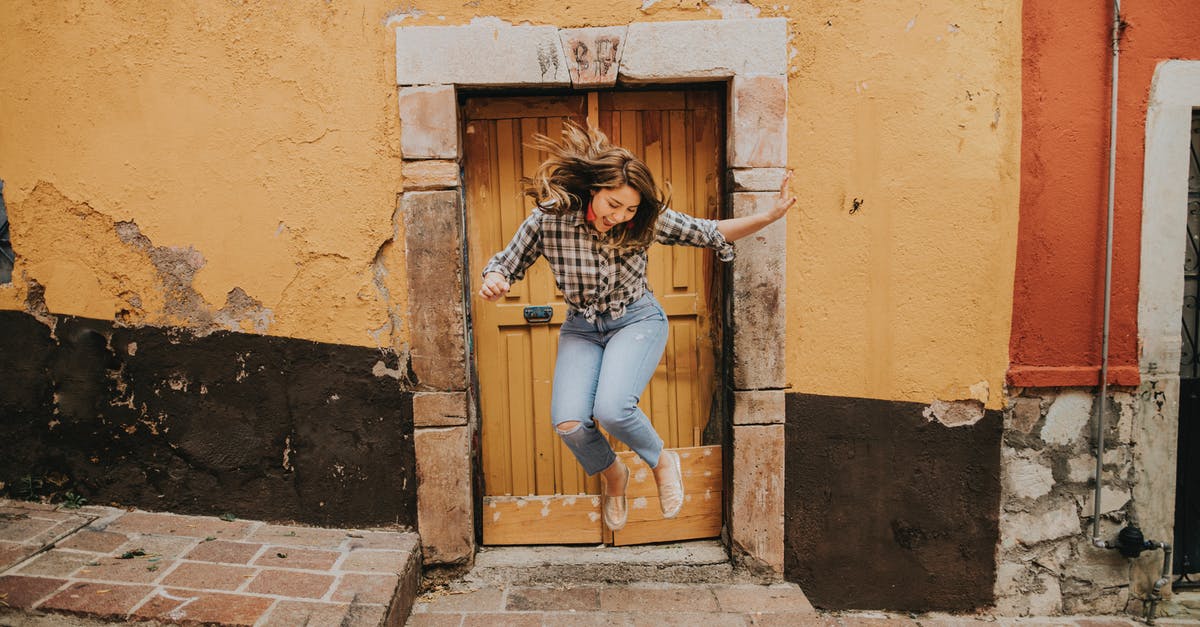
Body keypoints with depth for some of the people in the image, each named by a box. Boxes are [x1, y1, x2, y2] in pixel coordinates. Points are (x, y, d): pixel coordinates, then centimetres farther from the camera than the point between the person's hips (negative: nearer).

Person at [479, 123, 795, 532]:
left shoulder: (647, 220, -14)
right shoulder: (550, 217, -16)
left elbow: (710, 234, -4)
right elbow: (507, 262, -3)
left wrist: (769, 217, -16)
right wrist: (494, 280, -27)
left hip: (637, 320, -2)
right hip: (581, 329, 2)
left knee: (611, 410, -27)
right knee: (568, 424, -18)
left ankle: (662, 462, 8)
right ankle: (612, 475, 18)